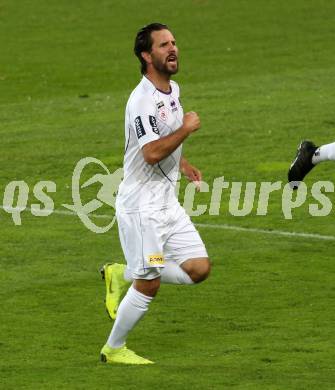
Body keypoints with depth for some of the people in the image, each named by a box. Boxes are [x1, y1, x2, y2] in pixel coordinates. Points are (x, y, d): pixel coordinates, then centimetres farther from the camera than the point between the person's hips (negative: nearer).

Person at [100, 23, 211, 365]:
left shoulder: (172, 90, 9)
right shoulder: (142, 100, -20)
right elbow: (152, 152, -30)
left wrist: (181, 162, 16)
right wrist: (186, 129, -21)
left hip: (167, 202, 8)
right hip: (141, 205, -8)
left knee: (198, 269, 3)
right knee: (148, 284, -4)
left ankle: (122, 275, 18)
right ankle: (113, 349, 15)